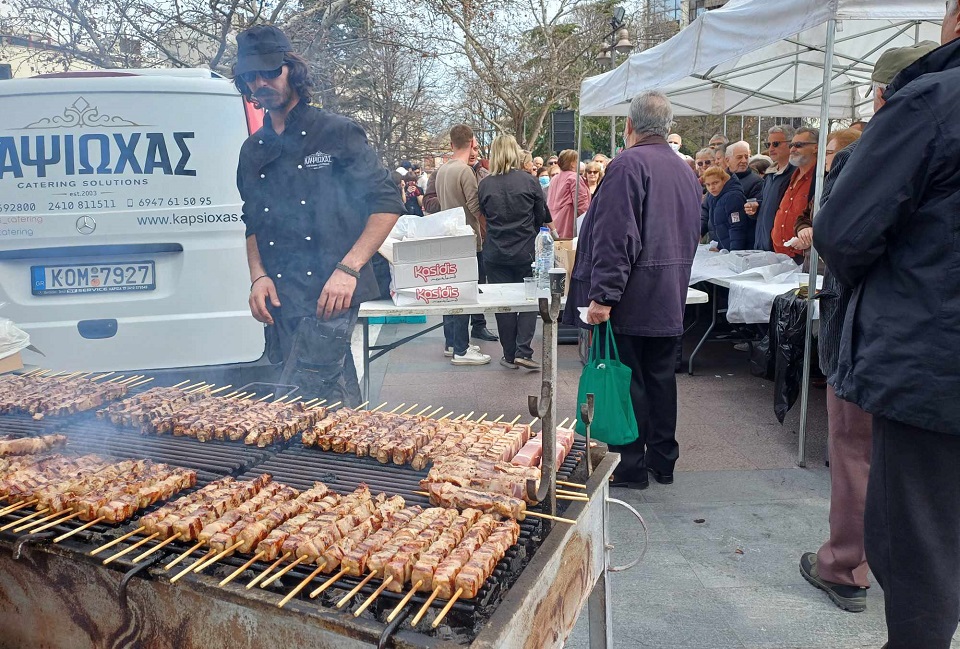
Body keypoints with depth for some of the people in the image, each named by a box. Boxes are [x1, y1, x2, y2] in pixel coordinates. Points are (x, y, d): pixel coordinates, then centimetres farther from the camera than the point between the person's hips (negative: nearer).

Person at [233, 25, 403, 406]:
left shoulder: (337, 133, -1)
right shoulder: (253, 151, 16)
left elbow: (387, 202, -6)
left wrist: (348, 268, -15)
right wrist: (258, 276, 4)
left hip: (330, 297, -5)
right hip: (278, 301, 5)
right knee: (339, 404, 11)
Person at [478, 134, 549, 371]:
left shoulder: (485, 184, -4)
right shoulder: (528, 181, -7)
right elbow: (542, 216, 2)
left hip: (495, 253, 1)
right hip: (525, 251, -1)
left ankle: (510, 355, 14)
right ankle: (523, 351, 0)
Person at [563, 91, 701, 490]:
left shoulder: (628, 165, -14)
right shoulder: (686, 172, 14)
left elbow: (615, 238, -23)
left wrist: (602, 295, -23)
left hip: (631, 301, -8)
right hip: (670, 300, 8)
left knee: (626, 381, 0)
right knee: (661, 377, 14)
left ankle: (630, 466, 9)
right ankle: (663, 460, 24)